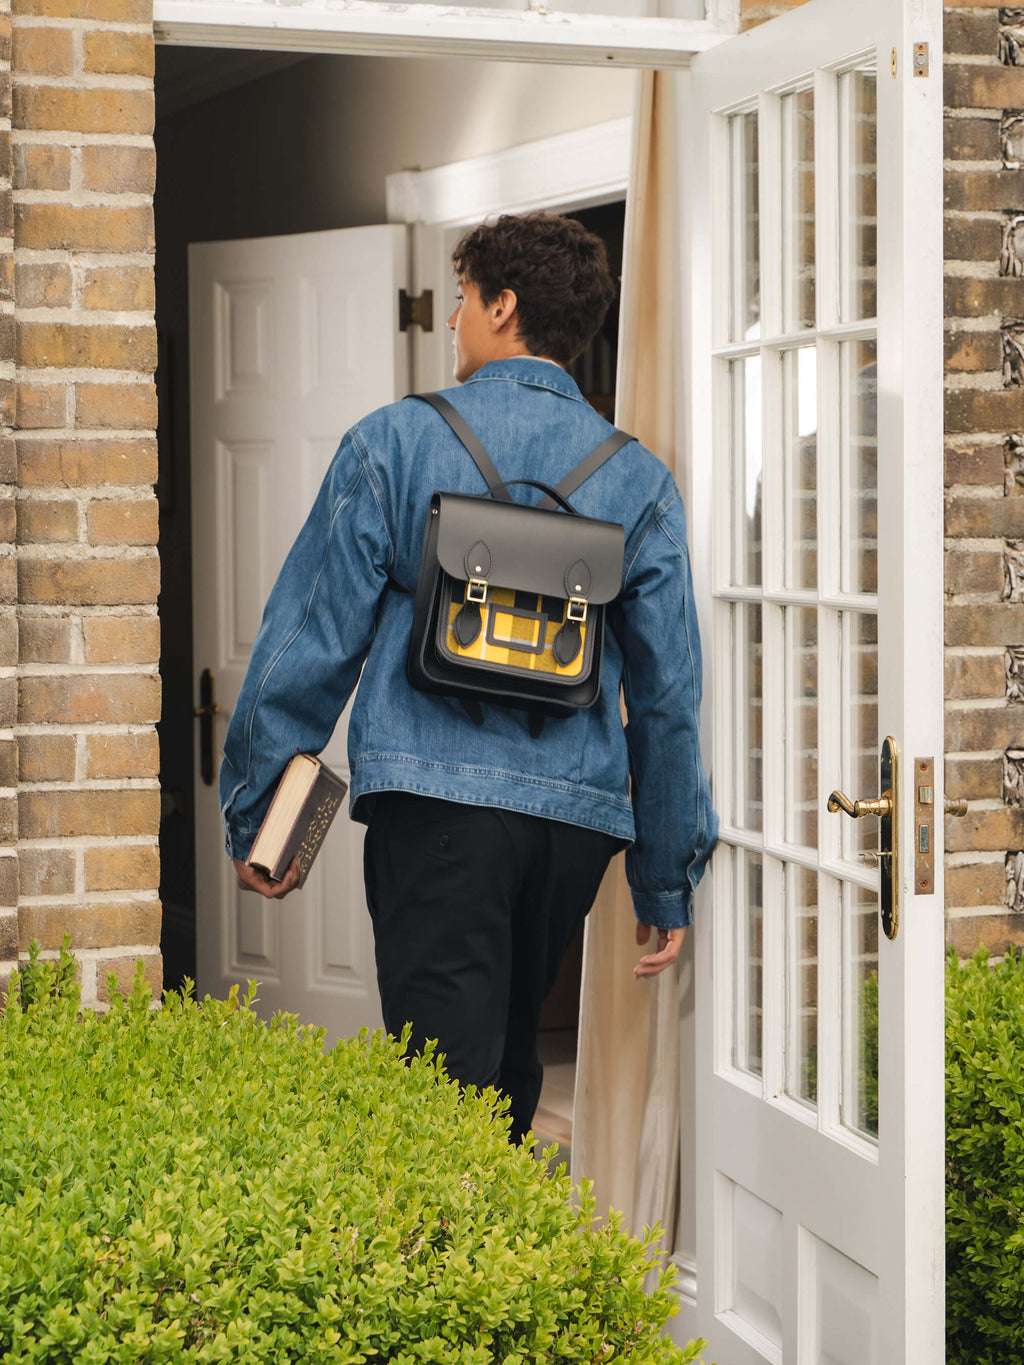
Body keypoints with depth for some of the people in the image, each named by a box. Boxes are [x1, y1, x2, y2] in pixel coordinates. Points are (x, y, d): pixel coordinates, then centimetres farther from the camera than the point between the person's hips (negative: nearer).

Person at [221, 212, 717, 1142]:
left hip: (435, 796, -4)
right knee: (509, 1071, 19)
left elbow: (314, 637, -1)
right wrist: (668, 881, 15)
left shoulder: (395, 441, 1)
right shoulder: (638, 480, 9)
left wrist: (255, 814, 7)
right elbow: (669, 690, 9)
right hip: (579, 814, 4)